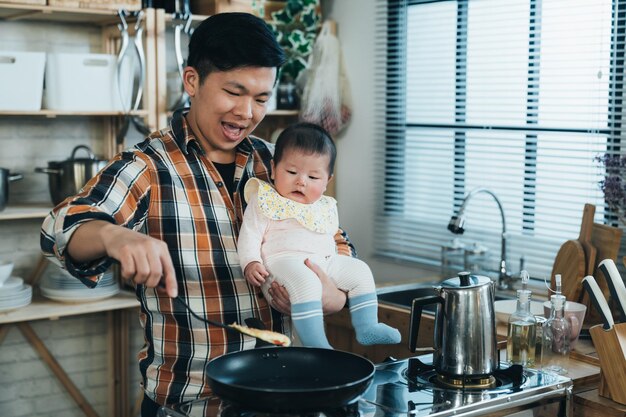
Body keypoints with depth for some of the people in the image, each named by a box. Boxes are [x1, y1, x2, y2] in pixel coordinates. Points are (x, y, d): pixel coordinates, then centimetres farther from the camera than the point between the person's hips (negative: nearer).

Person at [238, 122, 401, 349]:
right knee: (306, 281, -36)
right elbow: (250, 235, -5)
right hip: (283, 261, -8)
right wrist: (250, 263, -19)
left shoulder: (326, 208, 19)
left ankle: (367, 327, 5)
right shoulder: (265, 201, 0)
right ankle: (315, 344, -37)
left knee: (359, 270, 3)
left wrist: (332, 258, 17)